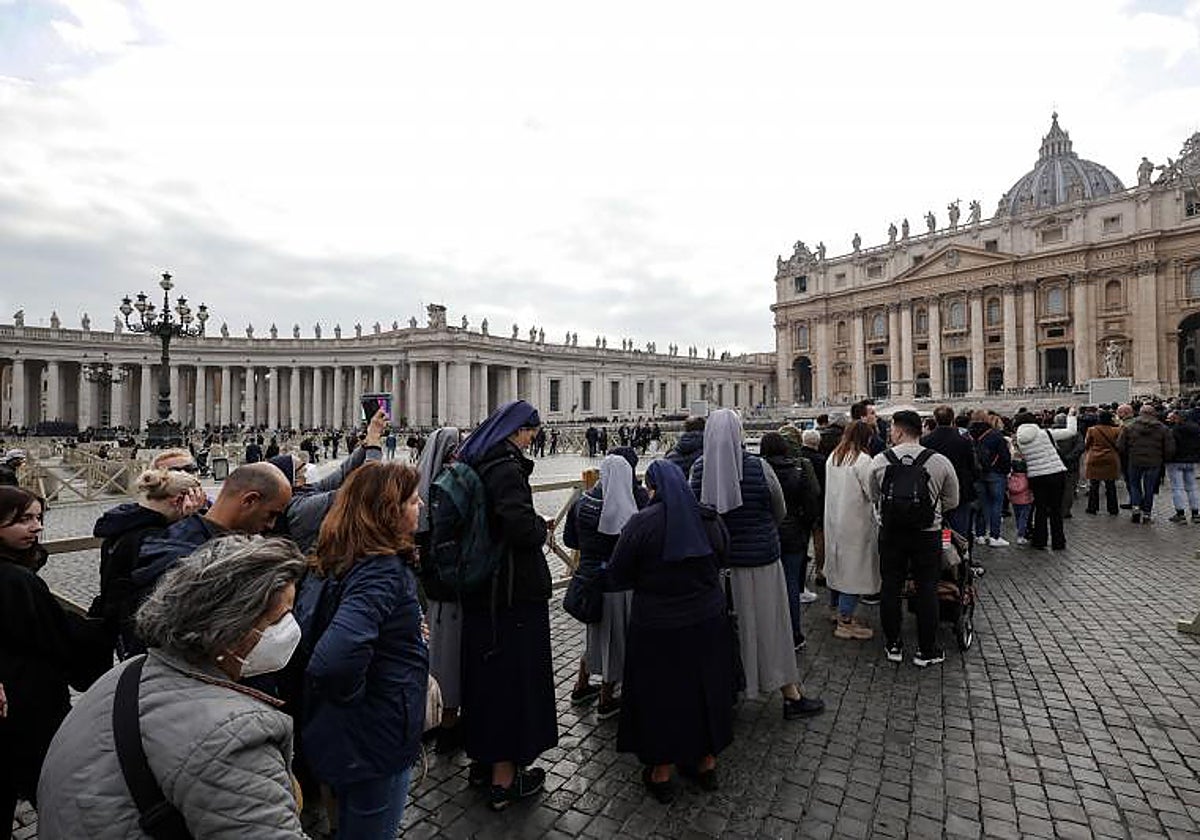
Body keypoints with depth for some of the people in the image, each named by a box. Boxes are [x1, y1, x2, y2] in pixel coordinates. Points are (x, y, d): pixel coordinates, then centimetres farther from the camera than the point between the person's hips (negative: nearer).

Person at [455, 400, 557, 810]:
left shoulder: (475, 464, 8)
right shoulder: (505, 469, -20)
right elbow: (521, 527, -32)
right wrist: (541, 525, -12)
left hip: (481, 590, 9)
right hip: (514, 591, -9)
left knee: (485, 671, 20)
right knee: (514, 673, 4)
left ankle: (483, 757, 38)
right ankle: (504, 777, 18)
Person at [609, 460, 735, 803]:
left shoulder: (641, 523, -17)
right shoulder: (709, 518, -4)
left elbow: (618, 576, -10)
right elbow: (722, 559, 13)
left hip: (657, 626, -4)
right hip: (708, 621, 4)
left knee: (661, 694, 13)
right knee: (705, 687, 21)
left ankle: (661, 772, 29)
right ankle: (706, 762, 38)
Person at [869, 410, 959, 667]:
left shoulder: (879, 461, -8)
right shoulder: (940, 462, -9)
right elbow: (952, 502, 2)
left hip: (891, 532, 1)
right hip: (928, 533, -1)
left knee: (891, 587, 12)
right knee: (927, 590, 10)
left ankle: (893, 645, 23)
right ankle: (926, 650, 19)